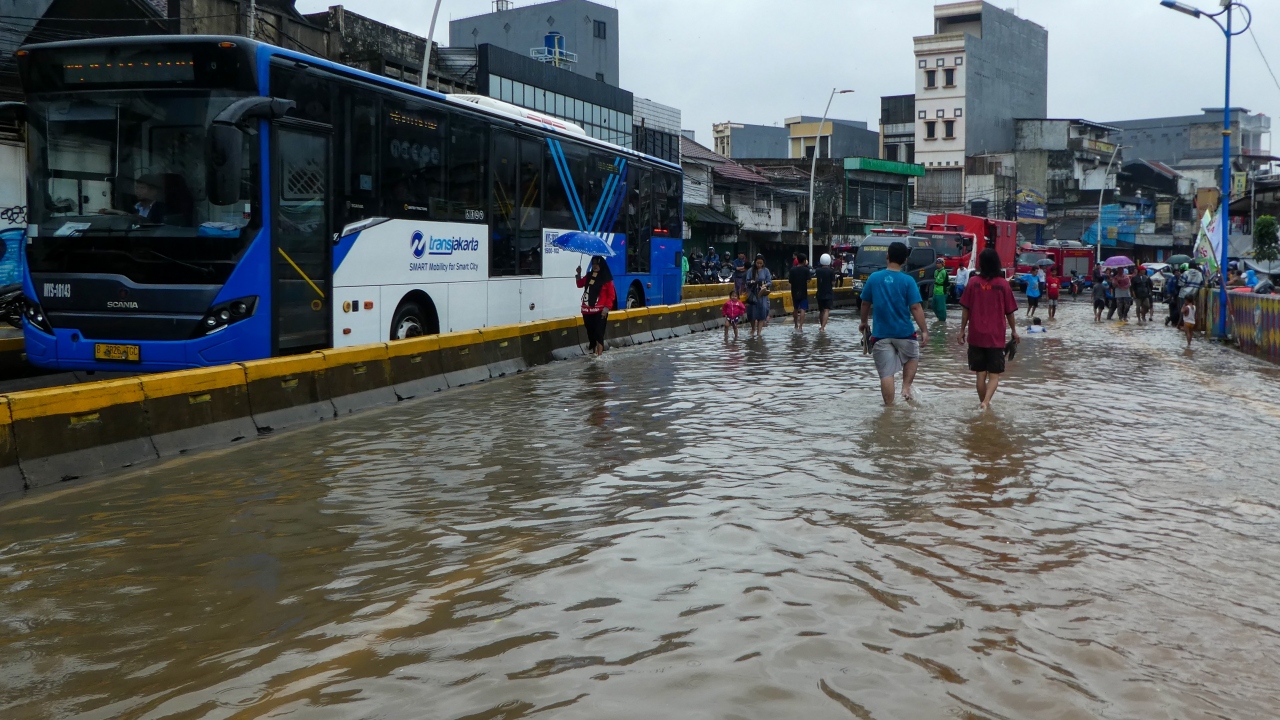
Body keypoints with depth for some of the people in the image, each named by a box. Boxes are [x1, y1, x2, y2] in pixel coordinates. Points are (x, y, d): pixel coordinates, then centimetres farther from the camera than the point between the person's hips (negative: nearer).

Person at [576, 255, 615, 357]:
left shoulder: (606, 279, -7)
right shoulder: (589, 276, 10)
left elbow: (611, 295, -6)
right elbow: (580, 284, 27)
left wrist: (607, 308, -14)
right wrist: (579, 274, 12)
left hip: (600, 311, -6)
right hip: (587, 310, 6)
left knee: (598, 333, -10)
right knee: (590, 333, 12)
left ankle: (599, 354, -8)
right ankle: (593, 351, 24)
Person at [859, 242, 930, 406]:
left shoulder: (874, 278, -2)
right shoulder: (908, 281, -9)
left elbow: (865, 303, 8)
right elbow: (916, 307, -12)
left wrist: (864, 322, 24)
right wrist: (924, 331, -5)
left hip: (880, 333, 1)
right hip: (904, 332, -1)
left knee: (886, 374, 5)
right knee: (912, 358, 28)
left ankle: (889, 407, 6)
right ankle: (906, 388, 13)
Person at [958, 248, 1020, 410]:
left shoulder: (973, 282, -4)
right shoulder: (1003, 284, -5)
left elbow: (966, 310, -1)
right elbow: (1010, 312, 1)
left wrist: (962, 330, 10)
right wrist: (1014, 331, 14)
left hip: (976, 336, 1)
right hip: (996, 337, -1)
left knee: (980, 373, 12)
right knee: (994, 375, 4)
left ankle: (982, 402, 21)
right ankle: (986, 402, -16)